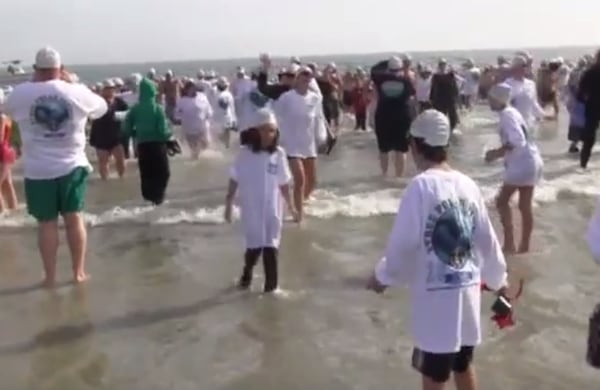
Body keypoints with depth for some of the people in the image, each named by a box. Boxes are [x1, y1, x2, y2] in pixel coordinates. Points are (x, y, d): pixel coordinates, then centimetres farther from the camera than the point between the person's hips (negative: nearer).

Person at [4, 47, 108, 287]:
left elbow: (8, 110, 18)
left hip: (38, 170, -1)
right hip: (72, 166, 1)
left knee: (46, 223, 8)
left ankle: (50, 276, 14)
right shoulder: (77, 92, -5)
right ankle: (79, 272, 18)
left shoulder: (20, 93, -6)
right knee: (74, 218, 11)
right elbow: (102, 108, 15)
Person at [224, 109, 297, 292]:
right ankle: (246, 275, 38)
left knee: (271, 247, 1)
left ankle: (271, 285, 11)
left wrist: (291, 206, 7)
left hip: (272, 209, 1)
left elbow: (284, 184, 3)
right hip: (251, 209, -1)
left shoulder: (278, 154, -5)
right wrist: (228, 204, 0)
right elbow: (234, 180, -2)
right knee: (254, 246, 9)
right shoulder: (245, 153, -9)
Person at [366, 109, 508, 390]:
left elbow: (403, 243, -14)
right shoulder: (468, 184, 1)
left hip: (435, 295, -6)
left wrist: (382, 275, 4)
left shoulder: (421, 186, -16)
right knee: (463, 367, 23)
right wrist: (498, 279, 24)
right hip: (467, 292, 6)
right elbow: (487, 238, 8)